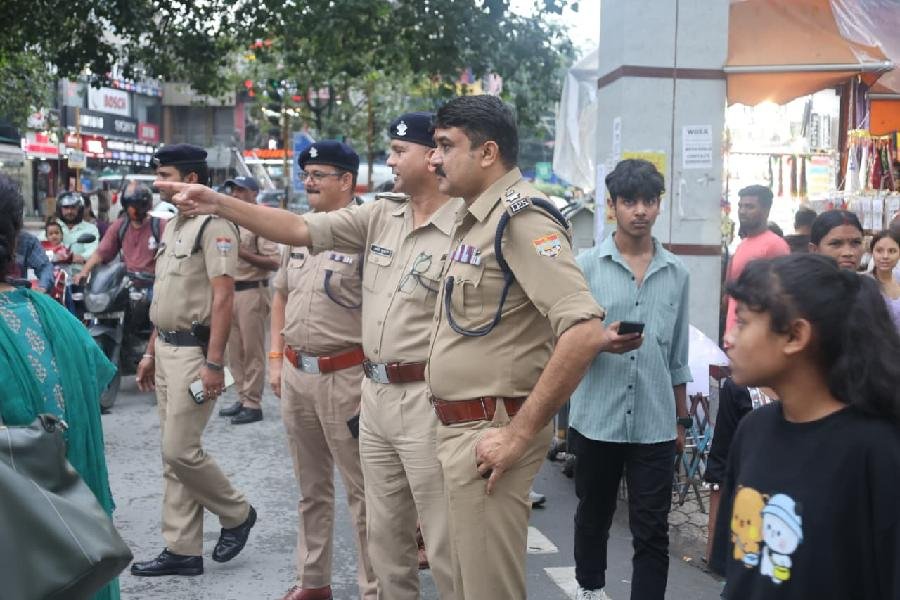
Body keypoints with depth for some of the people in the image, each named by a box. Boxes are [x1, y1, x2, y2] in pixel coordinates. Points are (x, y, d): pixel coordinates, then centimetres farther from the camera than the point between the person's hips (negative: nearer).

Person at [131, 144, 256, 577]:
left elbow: (223, 297, -19)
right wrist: (150, 352, 19)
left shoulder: (213, 225, -13)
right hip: (166, 349, 9)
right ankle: (182, 551, 17)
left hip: (194, 350, -9)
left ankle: (236, 513, 16)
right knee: (172, 454, 10)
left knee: (180, 451, -8)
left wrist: (213, 363, -23)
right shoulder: (173, 226, 16)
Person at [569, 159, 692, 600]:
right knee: (594, 515, 18)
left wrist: (682, 419, 14)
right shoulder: (586, 266, -2)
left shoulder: (677, 273, 6)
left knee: (652, 530, 1)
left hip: (655, 423, 1)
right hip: (597, 418, -1)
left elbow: (678, 356, 12)